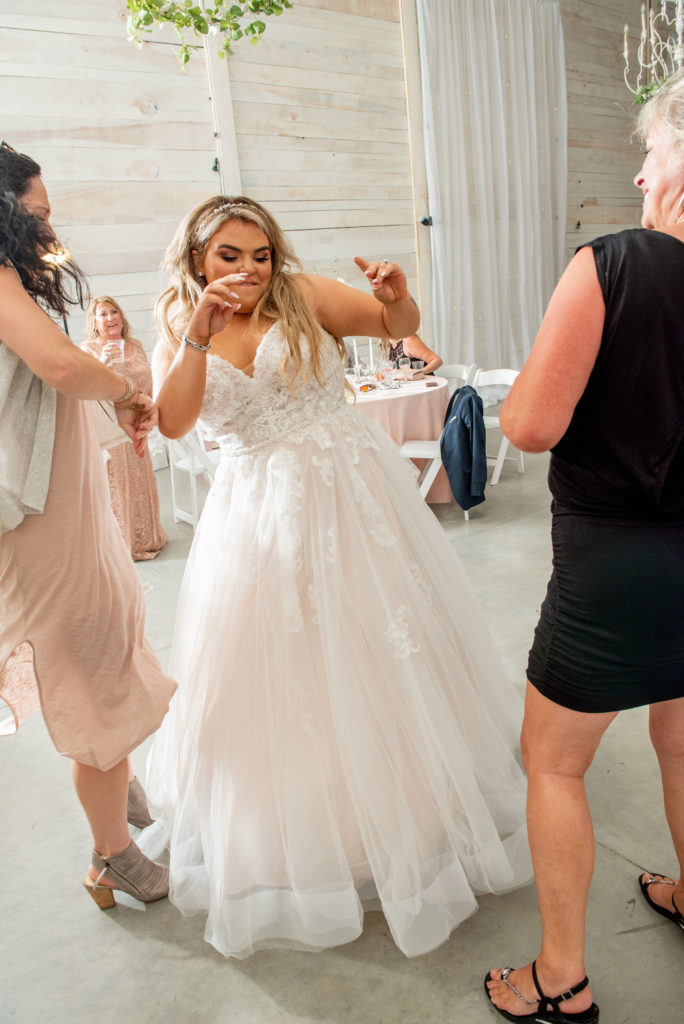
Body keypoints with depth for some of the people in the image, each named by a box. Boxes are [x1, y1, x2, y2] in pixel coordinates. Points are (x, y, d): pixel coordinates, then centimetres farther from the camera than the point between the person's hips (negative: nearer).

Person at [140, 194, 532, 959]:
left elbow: (399, 325, -5)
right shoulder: (176, 335, 5)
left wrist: (396, 298, -26)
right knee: (269, 667, 10)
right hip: (258, 514, 2)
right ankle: (288, 828, 35)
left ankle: (414, 805, 32)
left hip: (348, 490, -1)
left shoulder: (302, 295, 0)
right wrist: (198, 334, -22)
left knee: (377, 652, 8)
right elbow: (172, 422, -13)